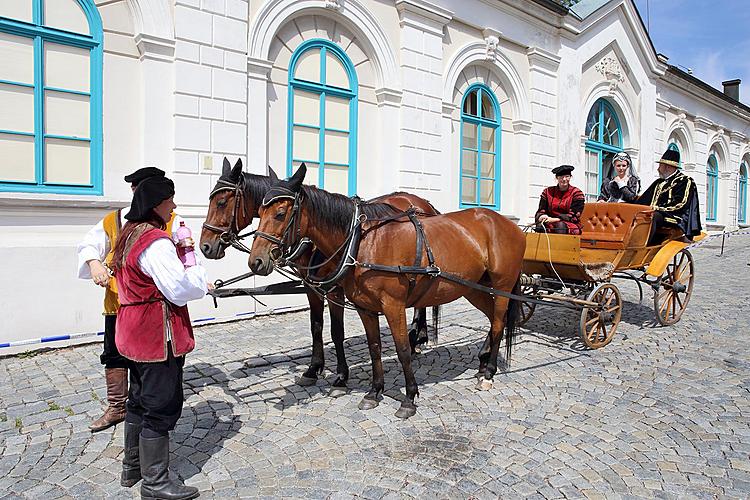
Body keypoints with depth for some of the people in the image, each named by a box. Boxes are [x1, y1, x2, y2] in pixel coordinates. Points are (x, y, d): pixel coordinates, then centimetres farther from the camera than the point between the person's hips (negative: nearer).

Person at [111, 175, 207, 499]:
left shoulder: (131, 235, 11)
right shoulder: (156, 241, -21)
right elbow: (180, 289, -24)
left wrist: (176, 254, 7)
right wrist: (197, 272, -6)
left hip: (136, 333, 11)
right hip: (158, 335, -11)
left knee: (140, 400, 22)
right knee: (162, 406, 1)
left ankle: (132, 467, 37)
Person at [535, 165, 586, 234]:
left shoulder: (577, 193, 4)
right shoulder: (548, 192, 12)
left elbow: (573, 216, -6)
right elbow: (541, 211, 7)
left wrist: (555, 219, -19)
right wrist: (541, 217, -19)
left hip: (572, 226, -1)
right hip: (550, 224, 2)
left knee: (560, 225, -36)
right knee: (540, 225, -31)